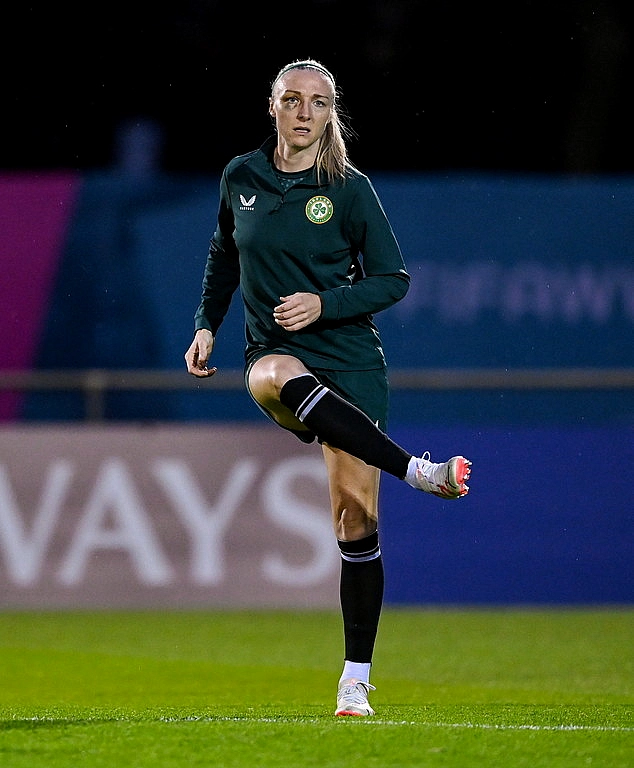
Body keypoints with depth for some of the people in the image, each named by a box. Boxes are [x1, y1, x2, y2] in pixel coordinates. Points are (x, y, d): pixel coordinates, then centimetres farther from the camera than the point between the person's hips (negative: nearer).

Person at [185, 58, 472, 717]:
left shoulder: (350, 189, -1)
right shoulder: (240, 179, 7)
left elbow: (393, 279, 1)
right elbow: (224, 259, 23)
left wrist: (324, 304, -12)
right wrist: (206, 325, 12)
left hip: (350, 359, -1)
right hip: (274, 352, 1)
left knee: (355, 517, -6)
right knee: (280, 380, -40)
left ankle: (356, 681, 2)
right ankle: (418, 472, -41)